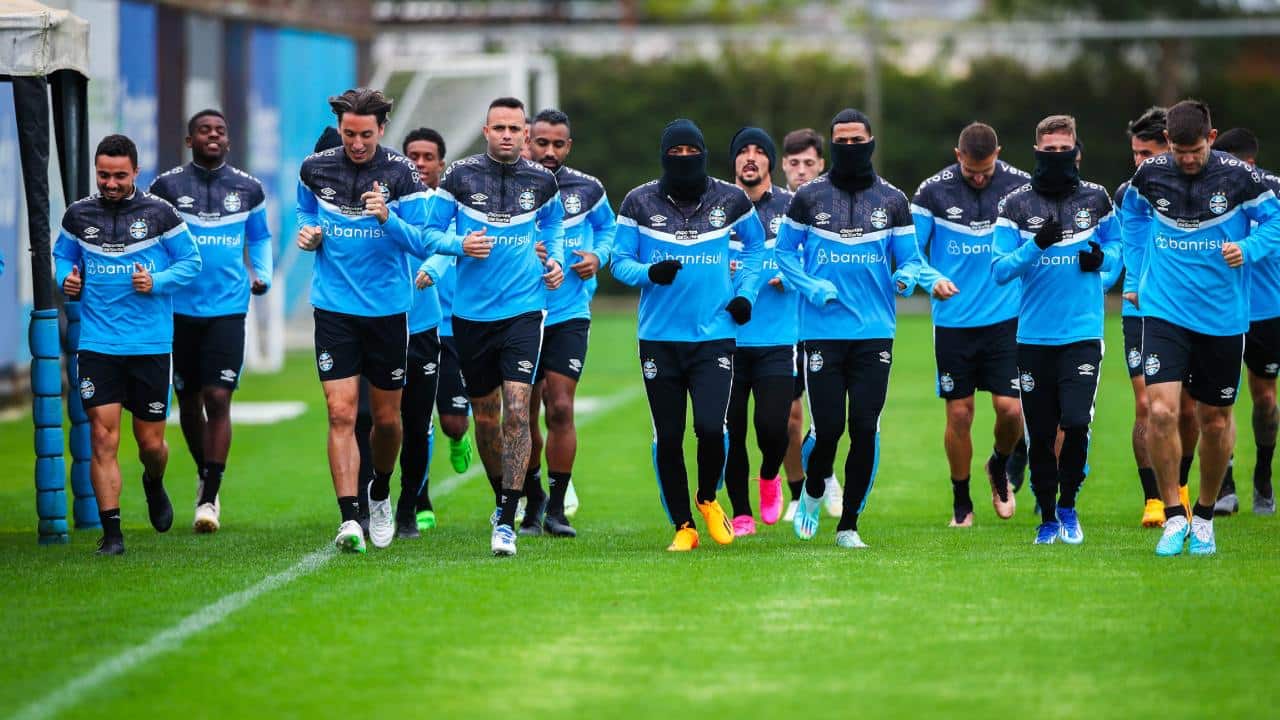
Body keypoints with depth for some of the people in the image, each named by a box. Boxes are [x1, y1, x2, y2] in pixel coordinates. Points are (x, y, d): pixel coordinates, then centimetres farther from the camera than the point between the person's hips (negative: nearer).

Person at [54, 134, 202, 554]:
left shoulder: (159, 214, -3)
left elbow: (190, 260, 3)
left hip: (150, 343, -1)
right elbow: (62, 254, 19)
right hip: (97, 343, 1)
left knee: (150, 442, 7)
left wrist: (157, 282, -13)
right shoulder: (79, 215, 3)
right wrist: (66, 278, -2)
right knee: (103, 436, -9)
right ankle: (111, 532, -4)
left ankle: (154, 484, 43)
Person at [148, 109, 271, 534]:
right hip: (180, 308, 1)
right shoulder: (166, 188, 0)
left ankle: (209, 498, -8)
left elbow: (260, 237, 21)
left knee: (218, 399, -11)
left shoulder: (248, 190, 5)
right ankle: (205, 475, 35)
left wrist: (262, 275, 6)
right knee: (189, 401, 11)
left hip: (228, 308, -1)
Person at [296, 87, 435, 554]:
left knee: (387, 418, 10)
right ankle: (349, 519, -16)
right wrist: (307, 232, -3)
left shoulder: (401, 173, -8)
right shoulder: (315, 169, -1)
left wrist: (389, 219, -27)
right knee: (341, 414, -12)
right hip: (334, 308, 0)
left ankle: (380, 494, 38)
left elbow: (423, 244, -9)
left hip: (388, 308, 0)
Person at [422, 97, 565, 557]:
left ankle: (506, 524, -15)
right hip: (472, 312, 1)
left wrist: (555, 261, 5)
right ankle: (503, 496, 36)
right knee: (485, 415, 11)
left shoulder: (542, 182, 3)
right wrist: (461, 245, -16)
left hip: (523, 309, -1)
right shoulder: (460, 177, -2)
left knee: (517, 410, -15)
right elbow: (431, 231, 3)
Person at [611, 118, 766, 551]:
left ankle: (708, 498, 15)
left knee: (710, 427, -15)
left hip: (714, 334, 0)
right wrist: (650, 273, -17)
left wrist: (746, 292, 8)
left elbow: (755, 245, 21)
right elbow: (620, 261, 3)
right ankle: (683, 527, 17)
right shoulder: (640, 202, 1)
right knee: (668, 438, 2)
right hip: (659, 337, 1)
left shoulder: (730, 200, 4)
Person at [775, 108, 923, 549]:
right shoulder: (809, 197, 3)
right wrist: (812, 288, -6)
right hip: (823, 330, -1)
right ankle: (813, 493, 27)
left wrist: (905, 278, -16)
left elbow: (910, 259, 8)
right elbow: (785, 251, 11)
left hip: (875, 332, 1)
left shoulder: (892, 201, 6)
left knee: (865, 429, -3)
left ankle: (849, 525, 9)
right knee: (827, 427, -6)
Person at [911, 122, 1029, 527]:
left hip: (1006, 318, 0)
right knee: (959, 414, 3)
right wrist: (933, 280, -18)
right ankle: (961, 504, 19)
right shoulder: (933, 192, -5)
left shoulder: (1021, 186, -3)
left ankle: (1000, 468, 26)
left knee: (1010, 408, -7)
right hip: (953, 322, 0)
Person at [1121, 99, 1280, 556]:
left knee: (1215, 419, 10)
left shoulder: (1238, 177, -10)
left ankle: (1204, 518, 29)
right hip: (1164, 309, 0)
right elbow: (1133, 215, 19)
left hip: (1221, 314, 0)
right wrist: (1137, 272, 14)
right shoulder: (1150, 175, -2)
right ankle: (1173, 517, -5)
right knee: (1161, 410, -16)